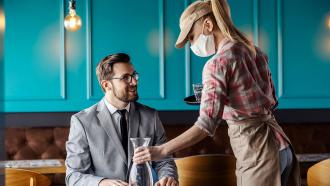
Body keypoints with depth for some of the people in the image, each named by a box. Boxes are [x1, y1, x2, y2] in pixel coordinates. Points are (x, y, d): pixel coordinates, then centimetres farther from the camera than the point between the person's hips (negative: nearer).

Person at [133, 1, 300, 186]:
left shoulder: (217, 63, -15)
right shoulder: (254, 50, 9)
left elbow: (206, 125, -22)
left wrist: (161, 151, -21)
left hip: (257, 152, -8)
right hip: (279, 143, 8)